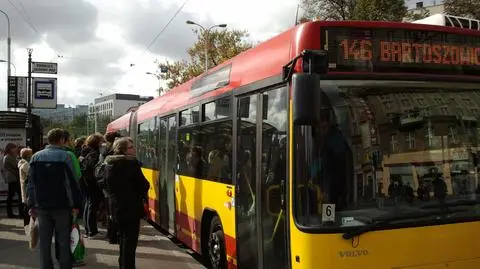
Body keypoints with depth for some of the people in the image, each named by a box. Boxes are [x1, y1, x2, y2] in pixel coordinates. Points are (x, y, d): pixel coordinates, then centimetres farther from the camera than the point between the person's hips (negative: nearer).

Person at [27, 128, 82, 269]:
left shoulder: (36, 157, 5)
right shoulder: (64, 156, -8)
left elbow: (31, 183, 5)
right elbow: (71, 182, -12)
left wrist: (31, 205, 9)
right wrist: (75, 204, -7)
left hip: (42, 205, 4)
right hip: (61, 205, -3)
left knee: (44, 241, 10)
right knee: (63, 240, 5)